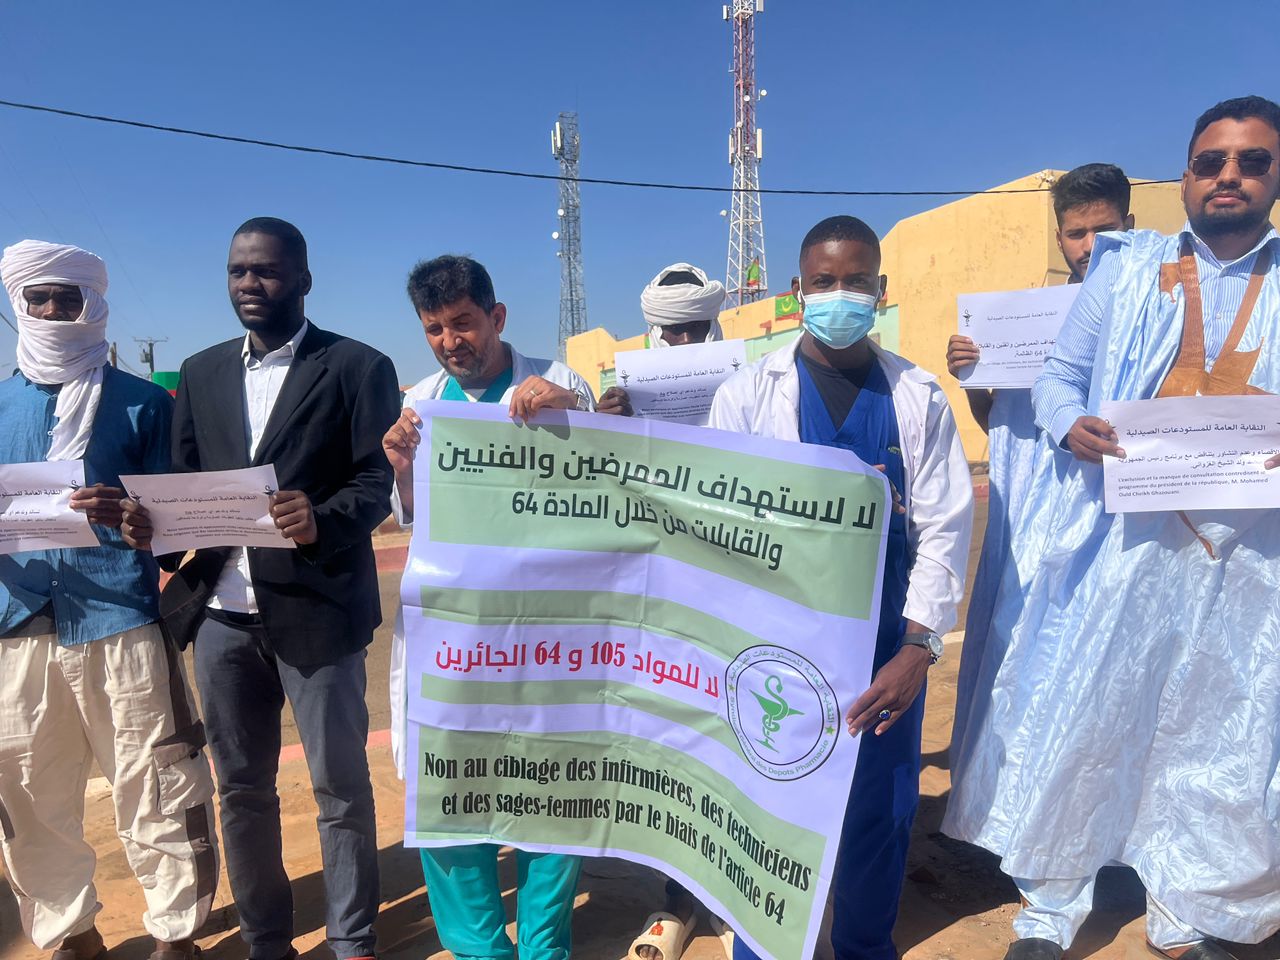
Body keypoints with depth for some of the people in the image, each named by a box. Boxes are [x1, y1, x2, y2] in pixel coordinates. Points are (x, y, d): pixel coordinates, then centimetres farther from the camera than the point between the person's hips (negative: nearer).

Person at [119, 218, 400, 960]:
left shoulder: (357, 367, -2)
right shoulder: (201, 372, 13)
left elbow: (378, 483, -8)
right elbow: (184, 482, 11)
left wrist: (321, 521, -27)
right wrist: (152, 520, -10)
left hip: (316, 608, -5)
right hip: (222, 610, 5)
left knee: (341, 787, 6)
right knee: (242, 788, 16)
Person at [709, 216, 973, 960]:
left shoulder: (919, 396, -1)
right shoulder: (747, 394, -5)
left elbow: (944, 527, -2)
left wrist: (918, 649, -8)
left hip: (886, 646, 2)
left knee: (882, 810, 15)